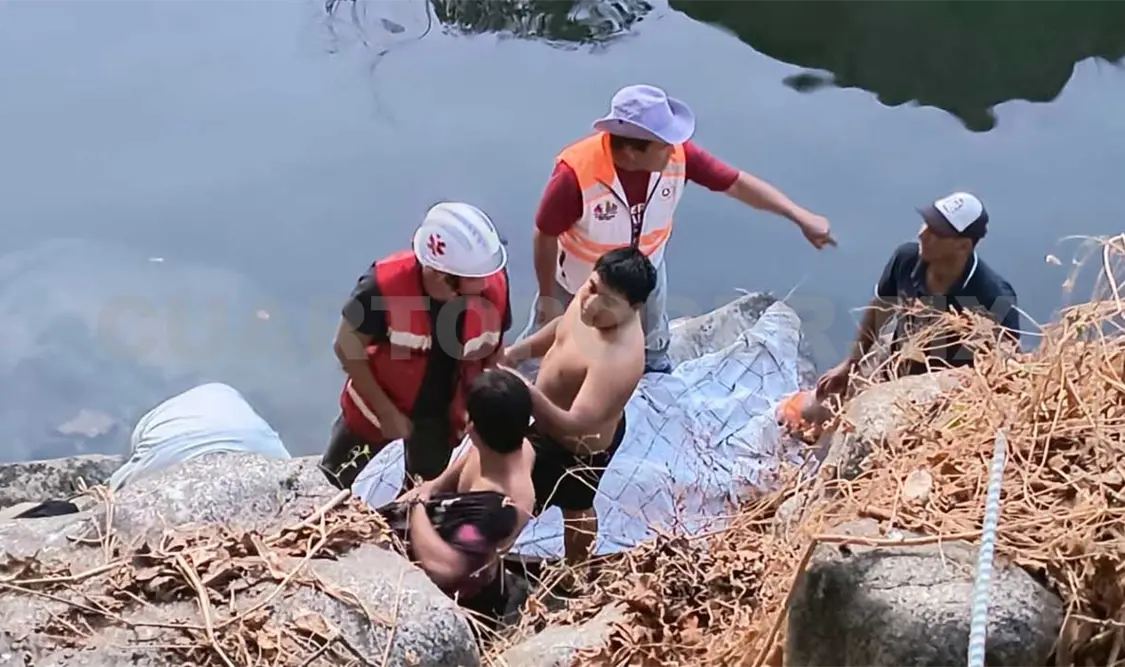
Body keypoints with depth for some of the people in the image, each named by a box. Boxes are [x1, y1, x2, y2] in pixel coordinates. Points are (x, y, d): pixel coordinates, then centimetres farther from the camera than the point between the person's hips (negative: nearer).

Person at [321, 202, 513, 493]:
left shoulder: (495, 286, -29)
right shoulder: (385, 285, -39)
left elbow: (492, 350, -8)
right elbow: (348, 347, -22)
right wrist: (386, 412, -20)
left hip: (441, 414, 2)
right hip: (378, 404, -2)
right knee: (333, 482, 22)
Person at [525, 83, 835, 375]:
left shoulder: (677, 154, -31)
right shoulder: (576, 173, -42)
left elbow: (737, 183, -20)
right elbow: (545, 236, -26)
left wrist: (800, 217, -22)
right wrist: (547, 297, -15)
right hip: (578, 281, -4)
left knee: (653, 353, 29)